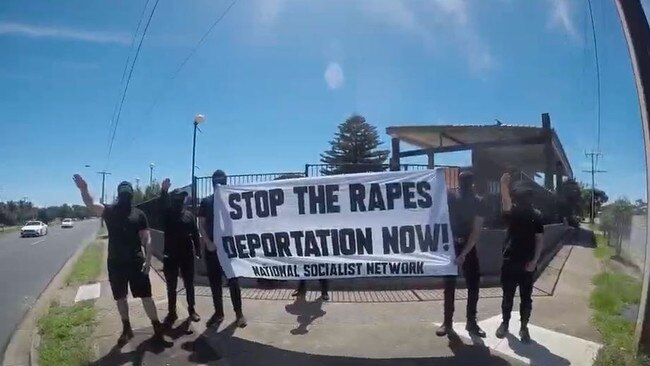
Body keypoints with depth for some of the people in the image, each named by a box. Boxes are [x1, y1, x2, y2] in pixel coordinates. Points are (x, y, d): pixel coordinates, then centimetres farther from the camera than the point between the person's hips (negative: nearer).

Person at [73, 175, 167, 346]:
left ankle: (157, 329, 13)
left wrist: (148, 259, -12)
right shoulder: (109, 211, 2)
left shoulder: (139, 214, 0)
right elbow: (91, 204, -16)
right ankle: (126, 329, 31)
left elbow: (146, 239, -2)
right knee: (120, 298, 14)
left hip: (136, 262, -1)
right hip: (115, 263, 2)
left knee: (146, 296, 2)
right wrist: (83, 189, -35)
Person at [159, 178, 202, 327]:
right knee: (171, 286, 8)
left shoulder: (189, 215, 3)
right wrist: (163, 191, -41)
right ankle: (171, 312, 19)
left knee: (189, 284, 9)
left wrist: (198, 251, -2)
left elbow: (195, 234, 3)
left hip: (187, 255, 1)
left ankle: (191, 309, 23)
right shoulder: (167, 214, -1)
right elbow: (162, 204, -23)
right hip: (170, 255, 0)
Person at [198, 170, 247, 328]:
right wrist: (208, 242, -8)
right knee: (214, 282, 9)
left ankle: (239, 313, 8)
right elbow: (201, 225, 3)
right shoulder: (206, 202, 5)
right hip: (211, 247, 3)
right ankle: (218, 312, 21)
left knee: (233, 281, 0)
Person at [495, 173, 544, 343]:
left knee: (526, 297, 7)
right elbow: (505, 201, -17)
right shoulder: (511, 212, 2)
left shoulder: (536, 216, 0)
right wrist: (504, 185, -31)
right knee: (507, 296, 9)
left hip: (527, 263, 0)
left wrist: (534, 261, -9)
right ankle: (505, 323, 25)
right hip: (510, 261, 1)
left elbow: (539, 239, -2)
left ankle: (524, 327, 20)